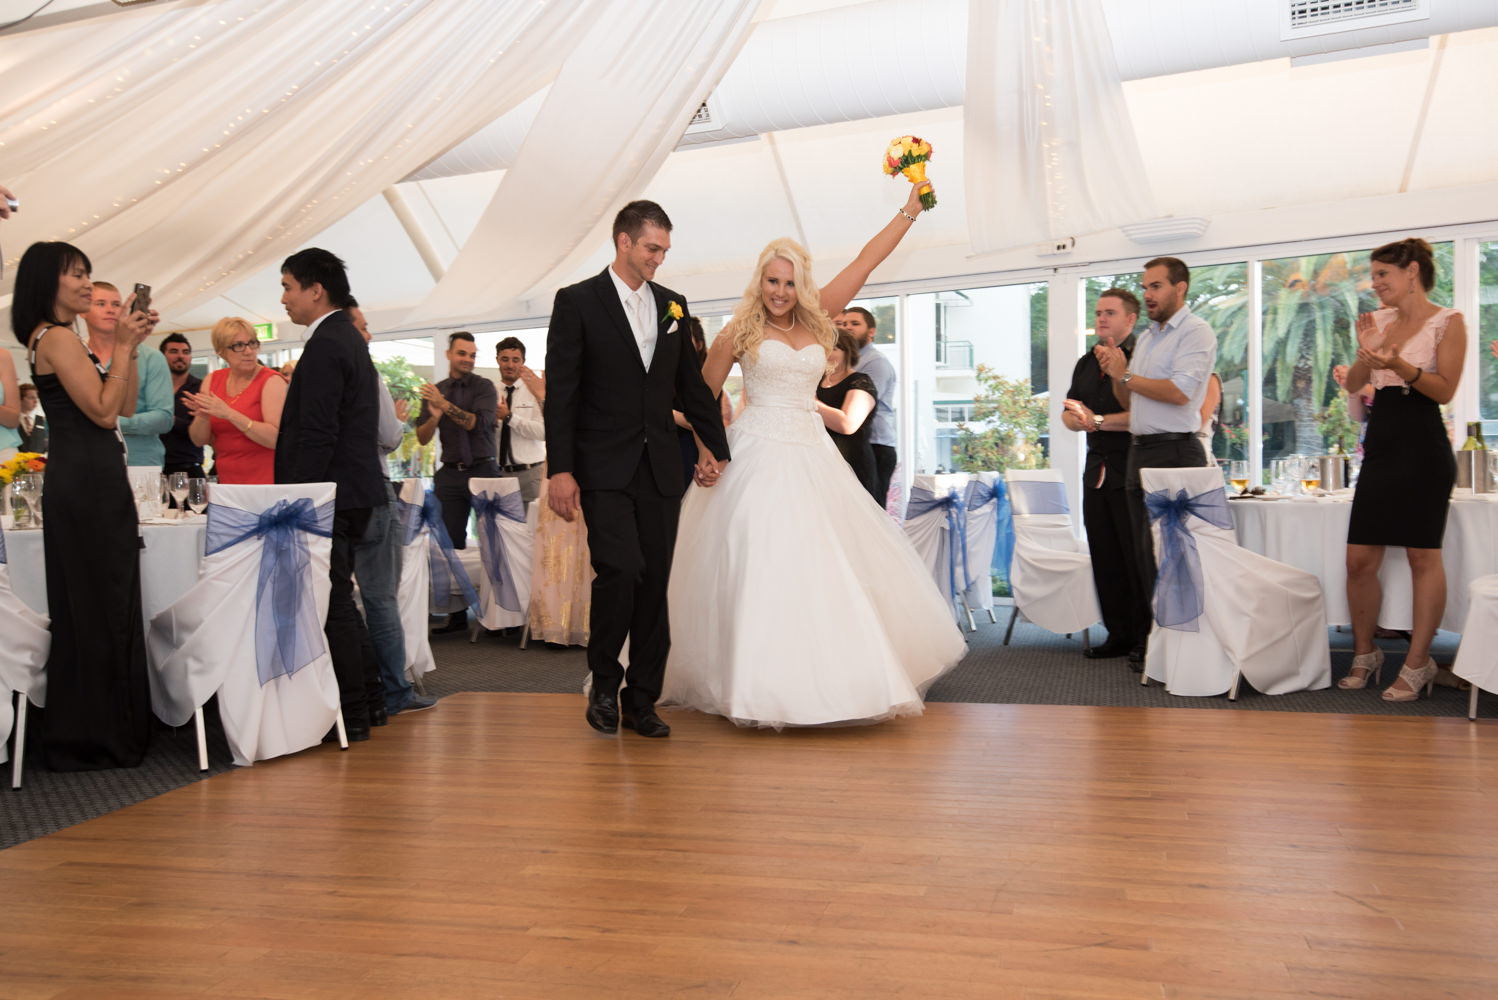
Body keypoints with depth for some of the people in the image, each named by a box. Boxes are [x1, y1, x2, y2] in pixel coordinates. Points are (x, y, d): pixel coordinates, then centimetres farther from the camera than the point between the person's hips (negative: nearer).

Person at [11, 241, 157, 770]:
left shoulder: (66, 338, 18)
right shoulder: (56, 337, -11)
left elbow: (127, 405, 16)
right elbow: (104, 410, -18)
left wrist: (130, 344, 9)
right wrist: (123, 345, -12)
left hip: (93, 483, 10)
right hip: (85, 484, -10)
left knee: (98, 607, 13)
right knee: (97, 609, -3)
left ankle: (105, 730, 23)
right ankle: (92, 737, 7)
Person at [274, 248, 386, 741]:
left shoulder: (325, 345, -15)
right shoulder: (349, 339, 17)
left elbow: (318, 436, -21)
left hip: (331, 495, -10)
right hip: (353, 492, 10)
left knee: (332, 604, -3)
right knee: (339, 600, 17)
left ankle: (352, 714, 5)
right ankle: (370, 699, 24)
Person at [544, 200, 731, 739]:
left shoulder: (672, 305, 13)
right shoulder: (577, 301, -1)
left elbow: (692, 383, 20)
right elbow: (560, 391, -5)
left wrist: (715, 445, 17)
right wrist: (560, 470, -11)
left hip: (660, 470, 5)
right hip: (605, 470, -4)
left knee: (654, 585, 5)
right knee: (620, 572, -16)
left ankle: (641, 700, 16)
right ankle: (604, 685, 7)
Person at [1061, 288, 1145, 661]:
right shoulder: (1086, 363, 17)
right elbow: (1069, 413, 22)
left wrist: (1099, 420, -15)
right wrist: (1076, 418, -1)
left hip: (1132, 472, -7)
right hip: (1097, 471, 8)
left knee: (1138, 557, -3)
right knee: (1104, 557, 10)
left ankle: (1149, 638, 8)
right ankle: (1119, 635, 19)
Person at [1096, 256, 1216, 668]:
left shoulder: (1196, 332, -5)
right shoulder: (1146, 338, 21)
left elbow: (1179, 391, -19)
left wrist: (1126, 375, -8)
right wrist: (1116, 375, 4)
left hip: (1174, 452, -8)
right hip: (1139, 451, 8)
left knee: (1164, 553, -8)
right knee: (1146, 553, 10)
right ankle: (1148, 642, 18)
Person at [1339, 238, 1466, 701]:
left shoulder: (1448, 322, -1)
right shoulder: (1380, 321, 13)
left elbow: (1445, 389, -8)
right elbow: (1353, 384, 10)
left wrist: (1399, 365, -23)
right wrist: (1366, 352, -8)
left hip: (1423, 446, -5)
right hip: (1380, 445, 5)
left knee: (1423, 557, 0)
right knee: (1359, 560, 3)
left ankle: (1417, 664, 9)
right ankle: (1365, 655, 18)